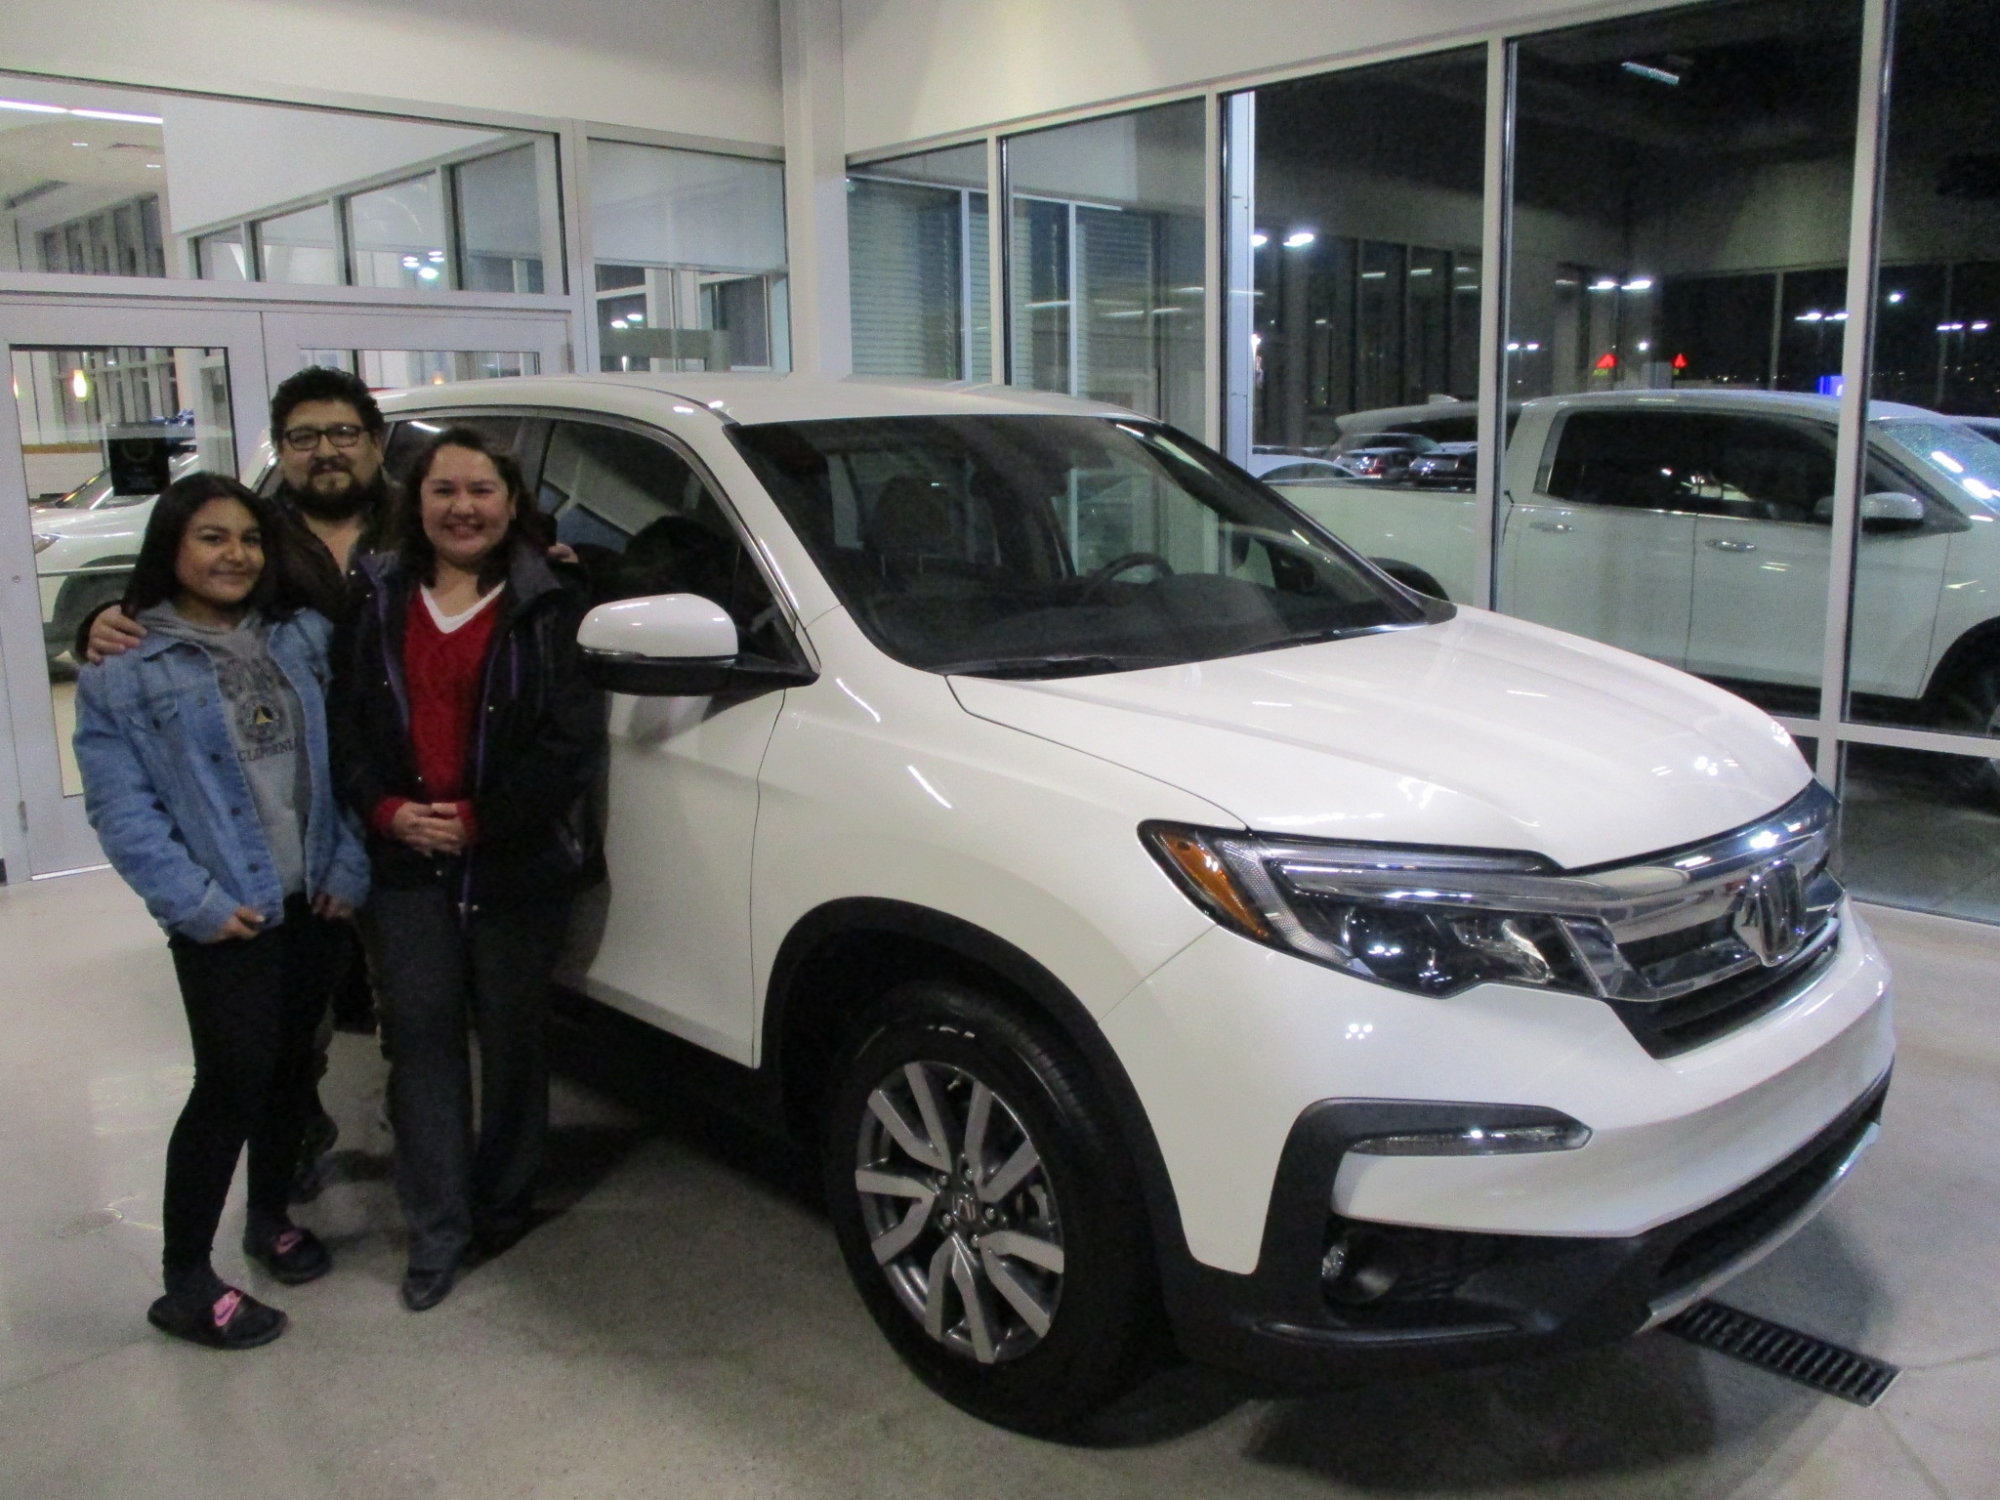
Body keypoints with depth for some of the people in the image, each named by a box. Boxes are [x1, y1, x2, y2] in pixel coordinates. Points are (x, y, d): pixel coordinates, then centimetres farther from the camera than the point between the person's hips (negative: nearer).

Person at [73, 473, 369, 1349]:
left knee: (290, 1070, 17)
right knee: (232, 1086, -2)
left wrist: (349, 868, -1)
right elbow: (120, 806, -9)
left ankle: (270, 1219, 38)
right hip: (225, 919, -5)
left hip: (310, 906, 5)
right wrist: (197, 903, -15)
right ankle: (185, 1284, 13)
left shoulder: (301, 640, 7)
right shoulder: (124, 671, -7)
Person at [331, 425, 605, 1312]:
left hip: (518, 865, -2)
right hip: (407, 865, 3)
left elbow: (573, 743, -10)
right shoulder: (377, 602, 9)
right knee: (423, 1036, 4)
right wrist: (388, 811, -9)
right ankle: (437, 1229, 14)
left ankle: (502, 1205, 28)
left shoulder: (550, 607, -3)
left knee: (513, 1037, 10)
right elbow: (345, 726, 7)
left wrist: (479, 821, -14)